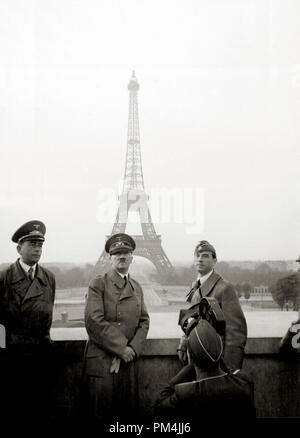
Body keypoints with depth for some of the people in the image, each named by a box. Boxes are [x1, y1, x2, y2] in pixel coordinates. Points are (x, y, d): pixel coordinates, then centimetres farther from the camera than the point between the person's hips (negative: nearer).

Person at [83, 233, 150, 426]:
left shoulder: (137, 288, 15)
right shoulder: (98, 284, -3)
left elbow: (144, 322, 8)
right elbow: (94, 321, -13)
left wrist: (131, 350, -8)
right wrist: (121, 348, -13)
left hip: (127, 359, 5)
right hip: (101, 360, -5)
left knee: (127, 411, 9)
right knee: (99, 417, 0)